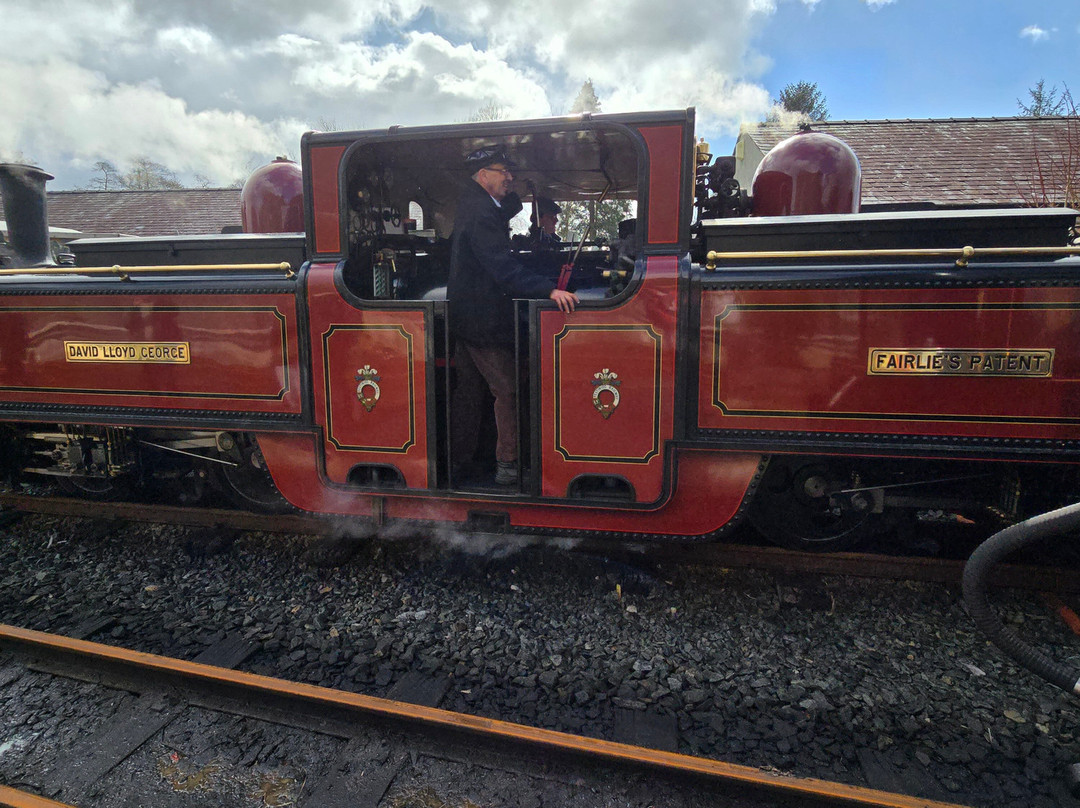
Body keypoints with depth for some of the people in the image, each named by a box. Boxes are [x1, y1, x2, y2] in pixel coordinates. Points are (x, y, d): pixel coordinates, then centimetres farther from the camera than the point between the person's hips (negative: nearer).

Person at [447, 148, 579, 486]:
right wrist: (549, 290, -38)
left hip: (464, 316, 11)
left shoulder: (471, 207, 15)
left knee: (468, 389, 16)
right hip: (483, 321, -11)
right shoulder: (482, 214, -19)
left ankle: (459, 458, 26)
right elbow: (504, 266, -31)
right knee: (508, 389, -3)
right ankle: (508, 465, 3)